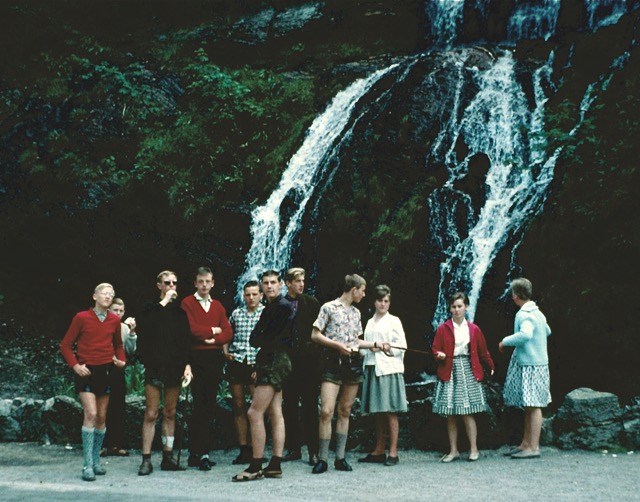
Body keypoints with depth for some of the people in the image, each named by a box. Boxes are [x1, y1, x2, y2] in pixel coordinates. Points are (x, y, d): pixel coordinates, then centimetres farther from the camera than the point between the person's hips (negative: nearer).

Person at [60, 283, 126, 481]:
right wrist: (75, 365, -11)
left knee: (102, 417, 8)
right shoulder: (81, 318, -4)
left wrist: (121, 360, 2)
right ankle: (88, 465, -12)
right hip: (86, 371, -4)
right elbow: (65, 345, 0)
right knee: (90, 414, -15)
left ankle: (96, 460, 21)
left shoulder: (114, 320, 6)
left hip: (106, 370, 4)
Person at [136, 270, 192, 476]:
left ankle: (168, 457, 14)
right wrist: (163, 302, -13)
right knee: (151, 414, -5)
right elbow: (142, 323, -18)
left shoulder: (179, 310, 12)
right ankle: (146, 460, -2)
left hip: (175, 367, 3)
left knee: (170, 414, 8)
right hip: (155, 366, -3)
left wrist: (187, 364, -2)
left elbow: (186, 340, 10)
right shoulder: (152, 308, 5)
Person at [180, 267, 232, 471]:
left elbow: (228, 332, 8)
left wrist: (215, 339, -10)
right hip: (196, 357, -5)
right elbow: (191, 329, -12)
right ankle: (202, 453, -6)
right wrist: (213, 330, -2)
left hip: (215, 358, 5)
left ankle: (195, 452, 11)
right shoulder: (187, 303, 2)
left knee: (209, 406, 4)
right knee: (201, 406, -8)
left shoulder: (218, 306, 17)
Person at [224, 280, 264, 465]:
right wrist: (226, 352, 5)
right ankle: (244, 450, 9)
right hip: (235, 364, 4)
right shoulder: (236, 313, 12)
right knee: (238, 407, 4)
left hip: (256, 366, -3)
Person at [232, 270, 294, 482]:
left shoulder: (283, 306, -10)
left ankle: (255, 467, -12)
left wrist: (260, 340, 3)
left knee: (254, 413, -13)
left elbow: (278, 340, -13)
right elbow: (254, 338, 14)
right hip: (271, 363, 10)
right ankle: (275, 465, 10)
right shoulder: (270, 308, 19)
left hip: (276, 361, -10)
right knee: (275, 414, 8)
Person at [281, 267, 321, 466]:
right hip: (287, 360, 2)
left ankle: (313, 450, 1)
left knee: (310, 406, -1)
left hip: (309, 360, -2)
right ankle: (294, 448, 15)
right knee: (289, 406, 7)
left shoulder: (311, 303, 4)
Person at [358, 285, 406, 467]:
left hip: (389, 369, -5)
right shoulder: (370, 322, 18)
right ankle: (379, 451, 14)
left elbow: (402, 346, -3)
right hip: (372, 368, 5)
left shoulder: (393, 321, 3)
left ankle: (393, 453, -4)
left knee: (390, 411, -6)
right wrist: (370, 348, -6)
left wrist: (384, 347, -17)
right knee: (377, 412, 8)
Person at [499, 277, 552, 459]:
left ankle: (533, 447, -5)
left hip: (530, 365, -10)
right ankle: (526, 444, 20)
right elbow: (547, 331, 30)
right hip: (536, 361, 10)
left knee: (533, 406, -7)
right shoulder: (537, 312, 14)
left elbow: (525, 334, -34)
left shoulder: (525, 314, -16)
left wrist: (505, 342, -21)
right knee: (529, 406, 13)